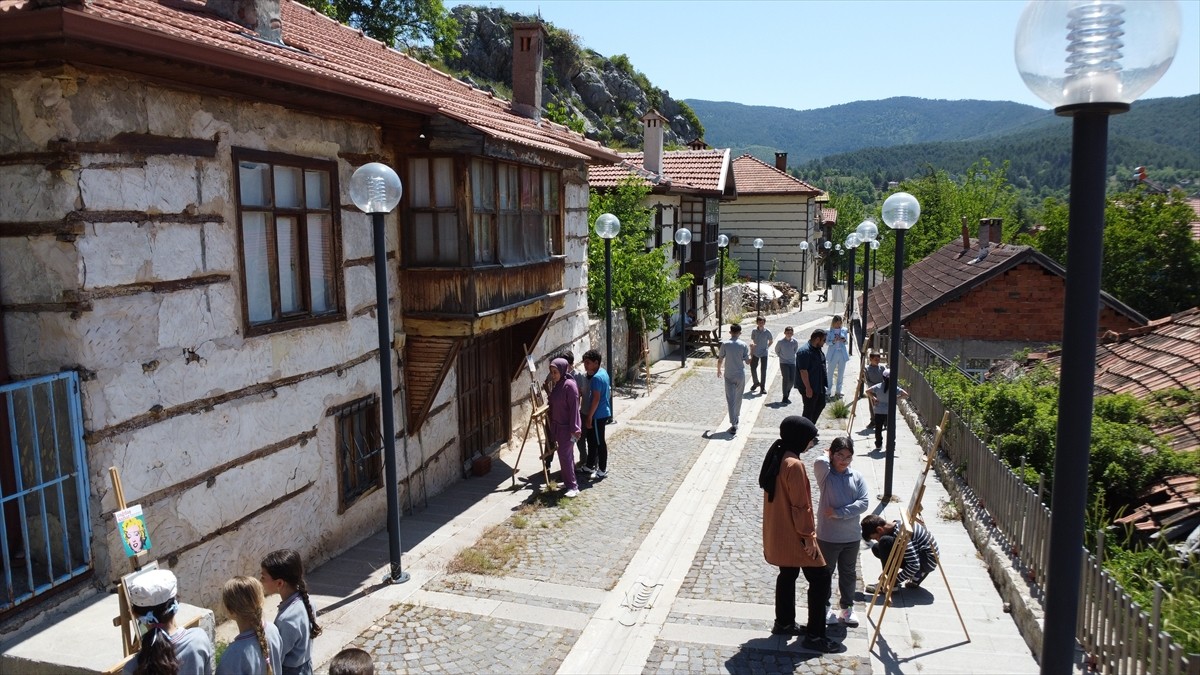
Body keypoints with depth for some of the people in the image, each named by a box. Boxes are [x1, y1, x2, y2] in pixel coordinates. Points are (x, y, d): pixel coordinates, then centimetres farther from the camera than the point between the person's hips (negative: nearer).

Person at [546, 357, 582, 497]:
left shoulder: (569, 385, -18)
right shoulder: (557, 384, 8)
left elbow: (574, 408, -19)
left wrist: (574, 430, -20)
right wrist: (552, 428, 18)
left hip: (566, 427, -8)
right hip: (558, 426, 8)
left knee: (565, 455, -8)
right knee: (565, 455, 14)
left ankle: (573, 487, -2)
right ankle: (568, 482, 24)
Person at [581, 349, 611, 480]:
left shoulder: (596, 378, -23)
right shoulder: (603, 372, 7)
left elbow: (596, 399, -25)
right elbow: (608, 389, 17)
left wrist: (589, 417, -20)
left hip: (598, 415, -10)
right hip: (603, 412, 10)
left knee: (599, 442, 2)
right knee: (591, 439, 19)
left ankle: (602, 470, 13)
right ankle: (590, 465, 30)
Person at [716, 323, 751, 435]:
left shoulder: (725, 344, -8)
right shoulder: (744, 345, -7)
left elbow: (720, 360, -4)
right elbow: (748, 362, -5)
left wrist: (718, 370, 13)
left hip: (729, 375, -1)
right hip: (740, 375, 1)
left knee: (730, 399, -1)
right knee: (738, 398, 19)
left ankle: (733, 424, -9)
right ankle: (736, 418, 36)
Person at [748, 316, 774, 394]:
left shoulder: (767, 332, -8)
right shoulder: (754, 331, -3)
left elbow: (771, 341, 7)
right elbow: (752, 341, 1)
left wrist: (767, 347, 1)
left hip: (764, 353, -2)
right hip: (755, 353, 2)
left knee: (763, 370, -1)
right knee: (753, 368, 10)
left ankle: (762, 387, 9)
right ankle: (756, 383, 33)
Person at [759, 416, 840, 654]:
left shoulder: (777, 458, 4)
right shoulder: (794, 465, -25)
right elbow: (800, 505, -22)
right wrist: (808, 536, -14)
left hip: (779, 533, 10)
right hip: (794, 535, -9)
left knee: (788, 574, 22)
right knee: (820, 578, 1)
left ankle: (784, 623, 33)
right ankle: (814, 635, 7)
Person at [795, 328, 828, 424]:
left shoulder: (818, 350, 9)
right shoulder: (804, 351, -22)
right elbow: (803, 371, -25)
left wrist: (825, 384, 20)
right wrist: (808, 388, -25)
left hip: (819, 386, 10)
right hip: (809, 388, -10)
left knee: (821, 405, 19)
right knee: (809, 410, 0)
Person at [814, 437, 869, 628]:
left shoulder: (857, 477, -1)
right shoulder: (825, 475, -11)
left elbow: (864, 503, -11)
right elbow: (819, 463, -34)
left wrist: (838, 512, -18)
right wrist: (828, 456, -11)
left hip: (851, 537, 3)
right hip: (827, 537, -3)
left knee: (848, 573, 18)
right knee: (825, 573, 12)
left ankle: (847, 607, 35)